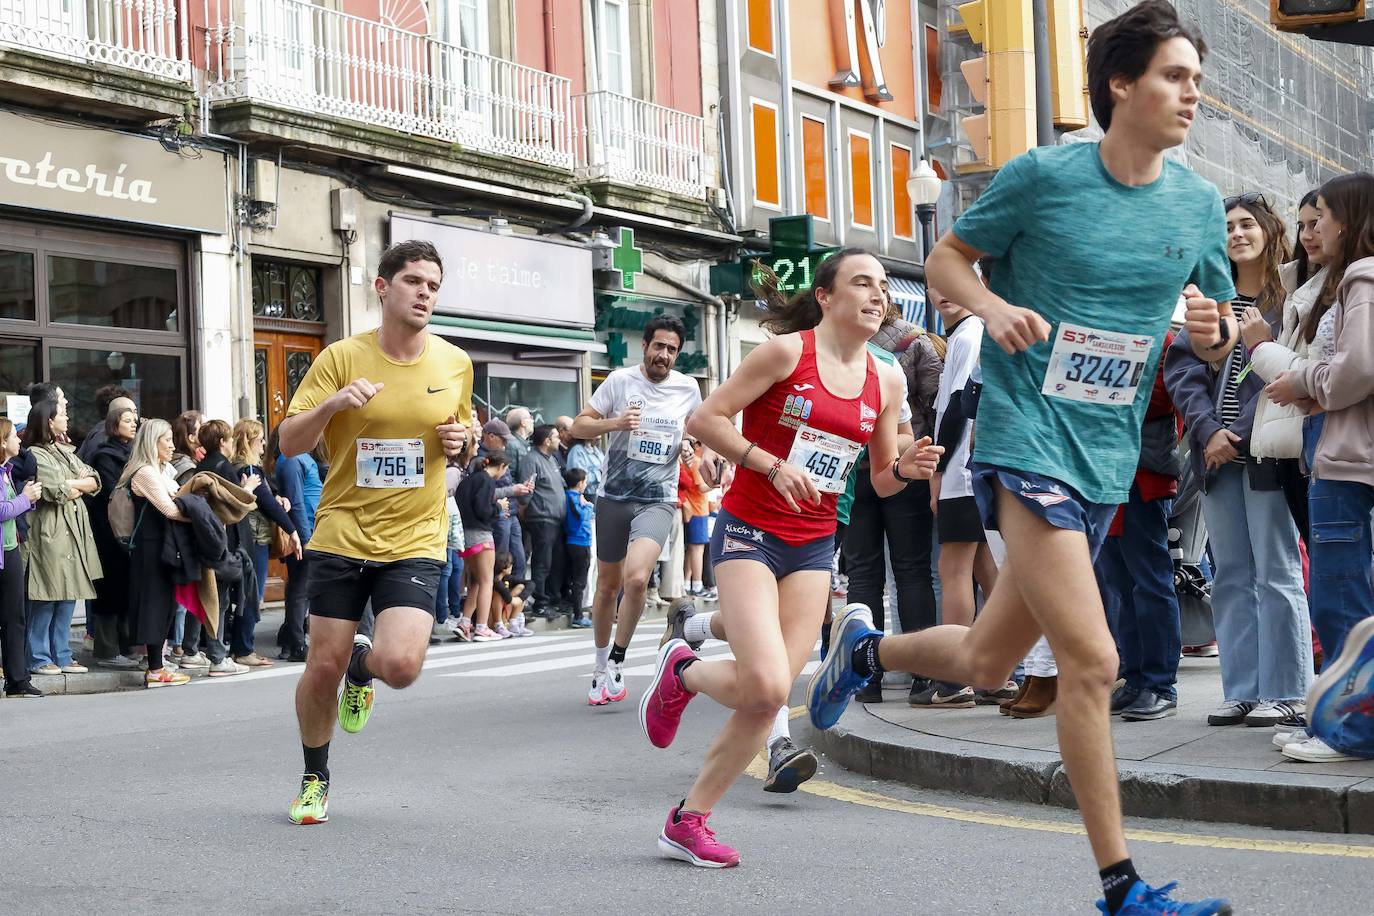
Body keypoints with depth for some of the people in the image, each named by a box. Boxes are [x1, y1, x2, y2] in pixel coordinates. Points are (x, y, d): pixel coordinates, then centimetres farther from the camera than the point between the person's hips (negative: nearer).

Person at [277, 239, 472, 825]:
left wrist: (461, 441, -2)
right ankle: (315, 778, 29)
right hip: (341, 535, -1)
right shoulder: (341, 358, -4)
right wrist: (333, 403, -24)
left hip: (415, 541, 1)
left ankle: (362, 667, 20)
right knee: (323, 668, 3)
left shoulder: (455, 364, 3)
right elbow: (289, 444, -5)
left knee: (400, 665, -19)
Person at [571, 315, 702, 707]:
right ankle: (601, 665, 30)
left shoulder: (688, 388, 3)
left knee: (636, 578, -22)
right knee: (608, 584, 9)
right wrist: (614, 423, -19)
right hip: (614, 497, 0)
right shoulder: (620, 380, -3)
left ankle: (616, 661, -3)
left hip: (658, 501, 0)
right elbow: (578, 426, -2)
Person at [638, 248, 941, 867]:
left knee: (771, 699, -2)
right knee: (765, 687, -20)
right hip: (750, 531, -5)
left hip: (814, 547, 6)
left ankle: (688, 821, 11)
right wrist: (772, 464, -19)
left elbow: (880, 480, 15)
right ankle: (681, 672, 13)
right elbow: (703, 420, -10)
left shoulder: (886, 381, 7)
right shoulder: (787, 351, -10)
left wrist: (906, 468, -7)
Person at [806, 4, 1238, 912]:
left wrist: (1212, 326, -6)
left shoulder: (1201, 205, 7)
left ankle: (865, 647, 44)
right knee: (1091, 660, -14)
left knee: (986, 662, 13)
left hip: (1111, 456, 6)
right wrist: (993, 306, -16)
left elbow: (1221, 323, 18)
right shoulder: (1043, 175, -7)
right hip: (1028, 435, -6)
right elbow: (947, 258, 5)